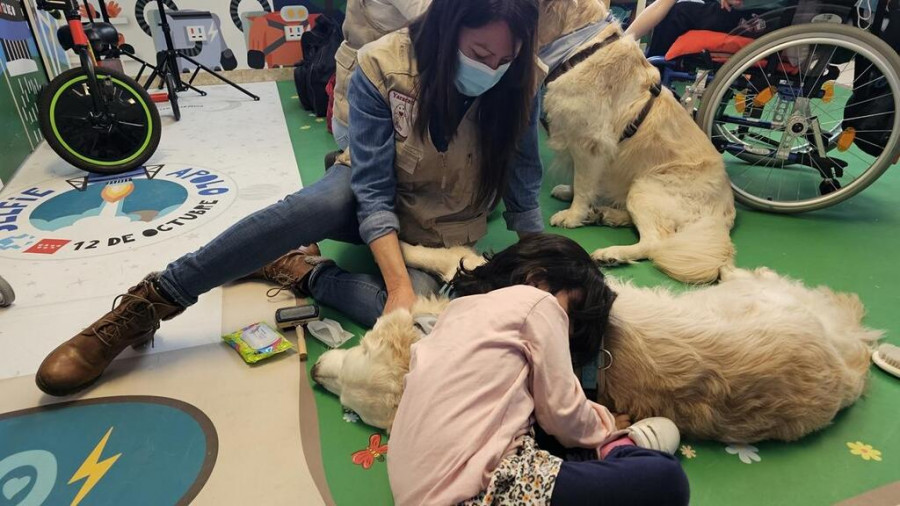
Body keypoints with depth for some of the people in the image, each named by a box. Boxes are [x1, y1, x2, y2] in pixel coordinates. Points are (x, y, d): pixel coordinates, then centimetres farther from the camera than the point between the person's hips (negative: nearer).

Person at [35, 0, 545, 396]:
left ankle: (304, 272, -9)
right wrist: (398, 285, -35)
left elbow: (525, 192, -7)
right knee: (311, 206, -37)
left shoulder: (521, 83, -17)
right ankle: (149, 303, -24)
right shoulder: (382, 67, -23)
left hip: (440, 237, 2)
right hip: (369, 197, -1)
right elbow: (374, 191, -24)